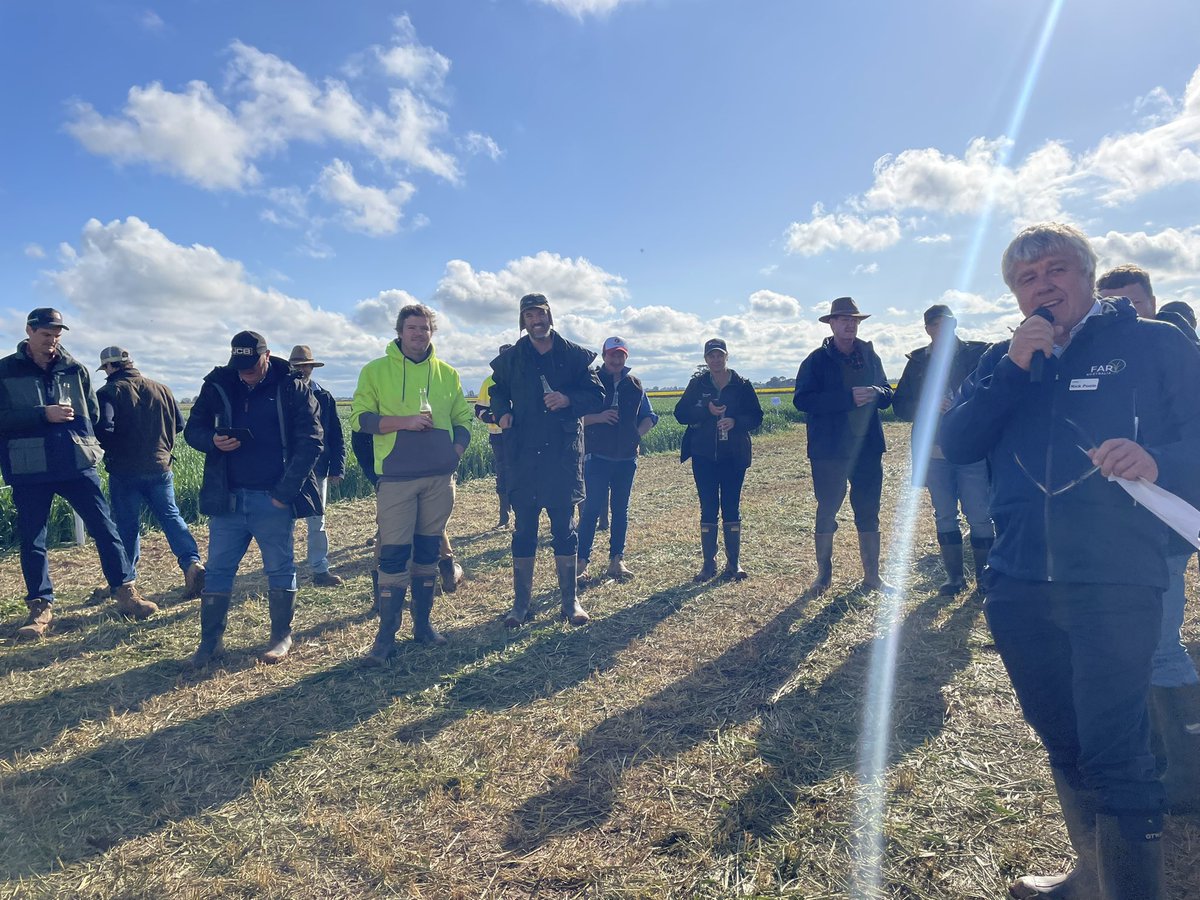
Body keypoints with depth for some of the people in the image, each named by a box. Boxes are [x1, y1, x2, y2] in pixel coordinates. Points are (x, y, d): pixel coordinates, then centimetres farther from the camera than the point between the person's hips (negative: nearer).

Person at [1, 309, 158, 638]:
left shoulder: (75, 369, 8)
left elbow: (93, 412, 13)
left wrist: (80, 442, 1)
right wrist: (43, 415, -17)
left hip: (77, 463, 1)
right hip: (30, 469, -1)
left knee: (104, 527, 1)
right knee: (31, 539, 6)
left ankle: (125, 591, 11)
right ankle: (41, 605, 19)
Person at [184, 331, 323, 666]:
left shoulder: (292, 387, -4)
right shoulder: (217, 386, 6)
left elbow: (309, 441, -8)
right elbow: (192, 430, 13)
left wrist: (285, 492, -14)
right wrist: (212, 441, -13)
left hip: (274, 500, -3)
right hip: (227, 498, 3)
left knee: (280, 569, 7)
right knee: (217, 570, 9)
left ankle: (281, 635, 22)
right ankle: (211, 640, 22)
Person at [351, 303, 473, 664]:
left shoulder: (447, 373, 11)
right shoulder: (376, 370, 3)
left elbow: (463, 418, 16)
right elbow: (359, 417, -3)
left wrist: (457, 451, -1)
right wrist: (405, 421, -15)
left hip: (440, 478, 3)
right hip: (396, 478, -3)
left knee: (428, 551, 11)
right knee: (394, 554, -4)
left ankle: (423, 623, 24)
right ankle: (387, 634, 7)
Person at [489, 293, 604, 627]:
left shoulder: (575, 356, 5)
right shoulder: (510, 359, 9)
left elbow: (597, 396, 4)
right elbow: (498, 393, 20)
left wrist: (569, 399, -15)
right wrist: (502, 413, -1)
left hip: (563, 453, -1)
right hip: (523, 455, 1)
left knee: (564, 527, 6)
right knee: (524, 528, 5)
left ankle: (570, 600, 17)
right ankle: (521, 603, 16)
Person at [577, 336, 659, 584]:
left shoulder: (634, 384, 11)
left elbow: (649, 416, 17)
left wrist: (638, 433, 0)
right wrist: (599, 417, -20)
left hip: (626, 458, 5)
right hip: (597, 457, -4)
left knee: (621, 510, 10)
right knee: (592, 508, -7)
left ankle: (616, 559, 19)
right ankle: (582, 562, -2)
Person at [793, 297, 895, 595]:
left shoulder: (870, 356, 10)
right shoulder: (817, 361, -4)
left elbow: (887, 395, 11)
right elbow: (802, 400, -16)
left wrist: (874, 393, -14)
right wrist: (848, 397, -23)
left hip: (867, 447, 4)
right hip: (829, 449, -4)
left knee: (869, 513, 10)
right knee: (826, 512, 5)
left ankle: (872, 576, 21)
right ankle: (824, 574, 19)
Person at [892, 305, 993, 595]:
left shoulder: (978, 353, 3)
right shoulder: (918, 362, 10)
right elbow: (899, 406, 5)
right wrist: (928, 406, -12)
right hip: (934, 452, 3)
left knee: (979, 517, -1)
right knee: (944, 517, 10)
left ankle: (985, 577, 14)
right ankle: (955, 577, 22)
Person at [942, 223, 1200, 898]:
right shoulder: (1004, 361, 12)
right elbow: (957, 445, -1)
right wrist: (1014, 368, -10)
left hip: (1116, 584, -4)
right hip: (1020, 586, 4)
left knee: (1114, 756, -6)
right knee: (1064, 742, 18)